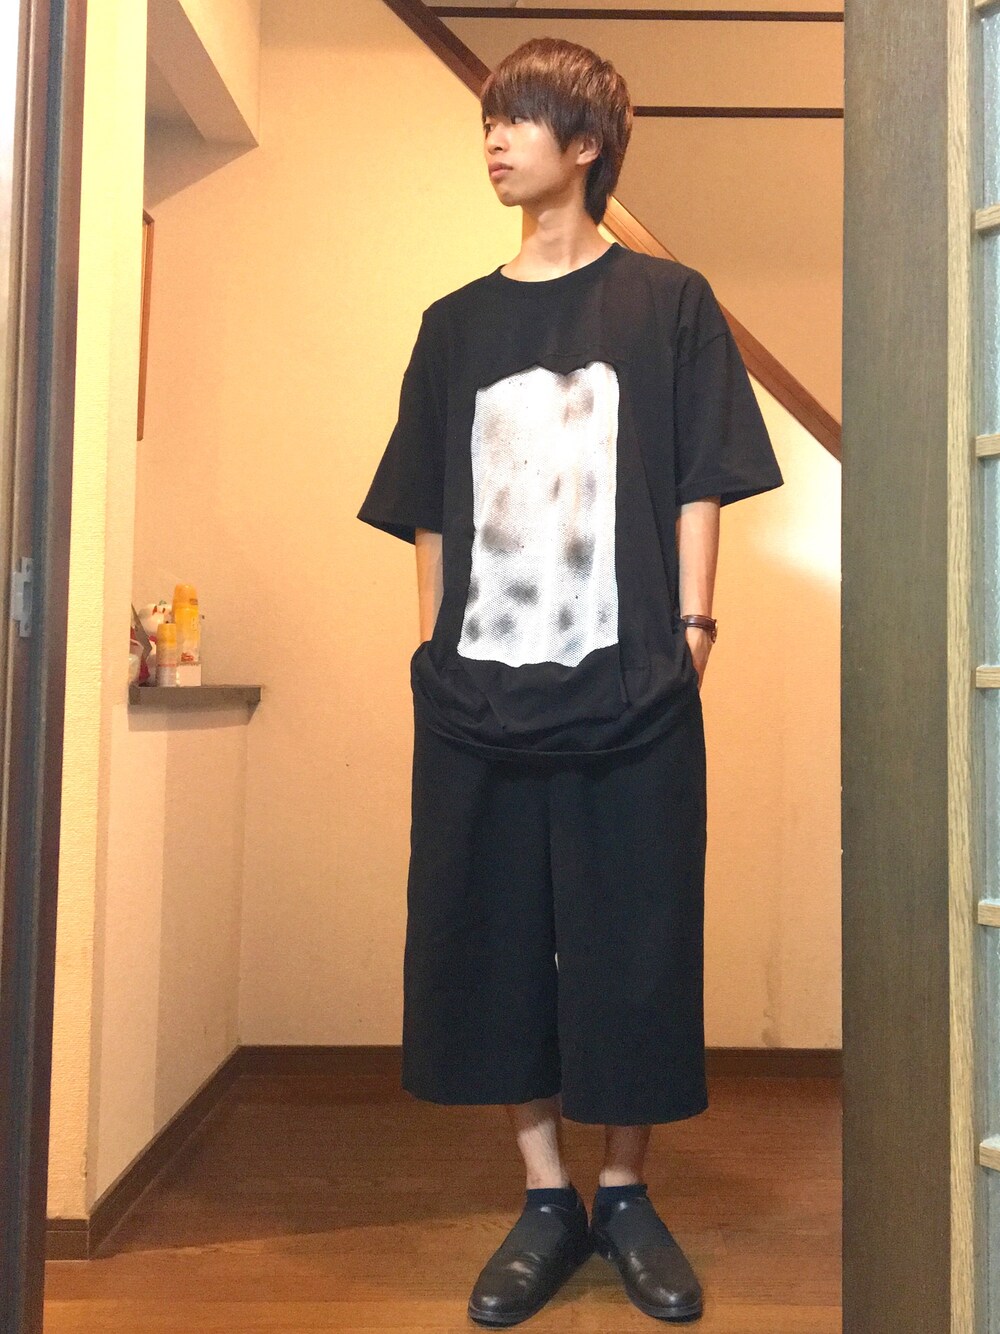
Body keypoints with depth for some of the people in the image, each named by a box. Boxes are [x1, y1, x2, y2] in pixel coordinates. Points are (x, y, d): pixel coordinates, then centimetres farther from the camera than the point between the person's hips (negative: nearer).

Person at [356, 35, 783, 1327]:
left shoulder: (669, 303, 7)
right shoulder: (456, 323, 15)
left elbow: (699, 484, 4)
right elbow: (428, 509, 14)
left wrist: (690, 619, -6)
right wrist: (433, 643, 7)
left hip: (628, 689, -3)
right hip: (478, 690, 3)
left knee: (635, 947, 4)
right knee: (488, 944, 5)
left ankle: (625, 1194, 22)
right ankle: (546, 1197, 21)